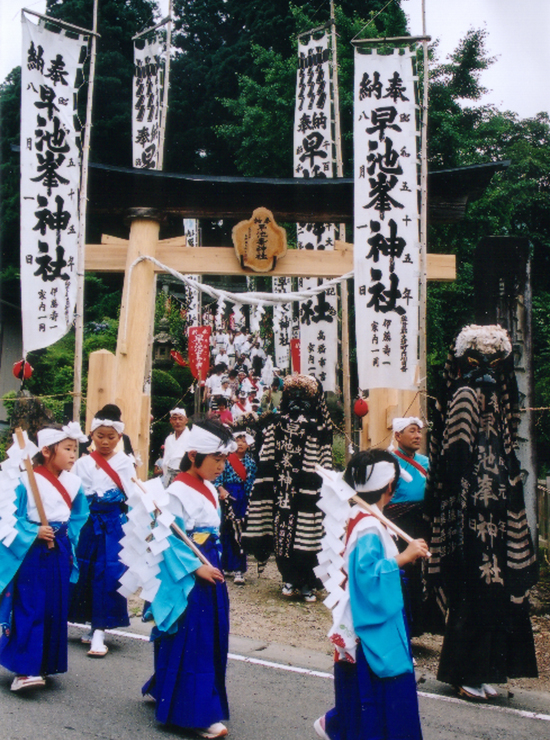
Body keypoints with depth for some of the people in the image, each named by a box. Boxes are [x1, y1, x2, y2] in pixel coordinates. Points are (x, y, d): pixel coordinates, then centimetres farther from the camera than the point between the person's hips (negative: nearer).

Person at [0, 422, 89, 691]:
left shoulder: (73, 483, 5)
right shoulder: (25, 481, -14)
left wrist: (70, 546, 10)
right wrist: (33, 533, -21)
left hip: (59, 555, 6)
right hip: (31, 554, -6)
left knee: (56, 609, 9)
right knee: (30, 610, -7)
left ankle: (44, 664, 23)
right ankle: (24, 669, -1)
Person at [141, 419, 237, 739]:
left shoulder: (209, 489, 10)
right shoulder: (178, 492, -18)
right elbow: (170, 539, -21)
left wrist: (214, 563, 14)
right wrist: (195, 568, -21)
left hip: (209, 571, 10)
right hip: (187, 578, -10)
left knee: (211, 638, 16)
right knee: (191, 643, -3)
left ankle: (164, 691, 34)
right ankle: (199, 714, 4)